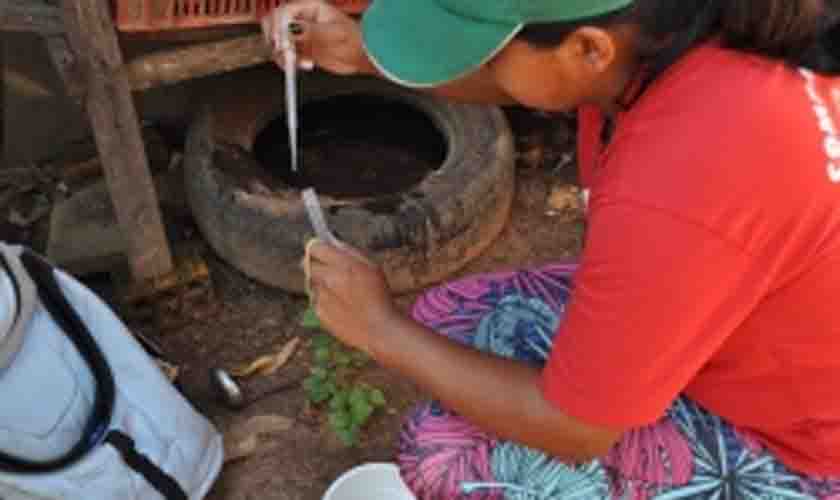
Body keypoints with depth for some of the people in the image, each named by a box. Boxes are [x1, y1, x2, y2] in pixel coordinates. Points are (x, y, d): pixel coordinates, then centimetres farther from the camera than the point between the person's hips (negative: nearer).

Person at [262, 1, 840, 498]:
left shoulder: (674, 197, -40)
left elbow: (569, 426, -25)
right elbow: (501, 79, 5)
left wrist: (382, 329, -16)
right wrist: (365, 50, -9)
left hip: (787, 445, -7)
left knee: (446, 449, -15)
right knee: (449, 322, 4)